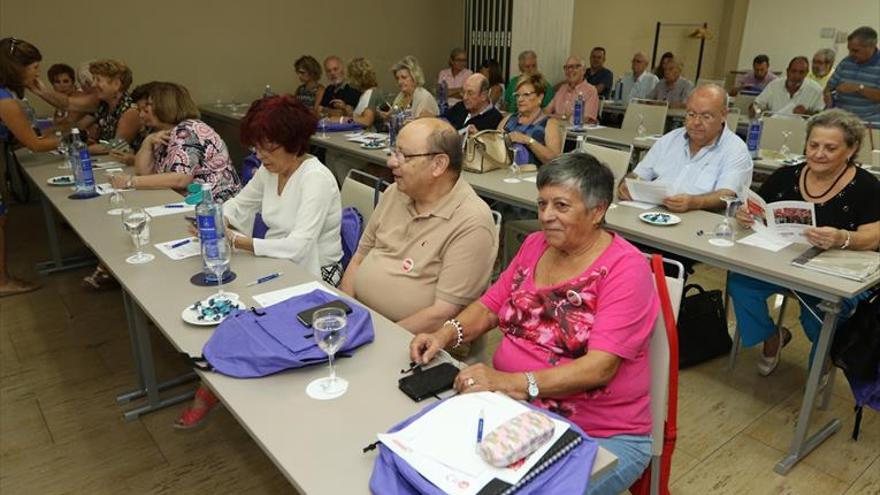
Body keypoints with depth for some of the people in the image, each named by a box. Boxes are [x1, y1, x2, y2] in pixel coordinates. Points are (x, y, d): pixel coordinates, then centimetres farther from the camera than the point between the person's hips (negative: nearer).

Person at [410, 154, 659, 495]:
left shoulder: (625, 268, -14)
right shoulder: (535, 245, 6)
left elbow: (601, 367, -23)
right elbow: (489, 307, 11)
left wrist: (511, 382, -33)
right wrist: (445, 334, -9)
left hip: (601, 438, -5)